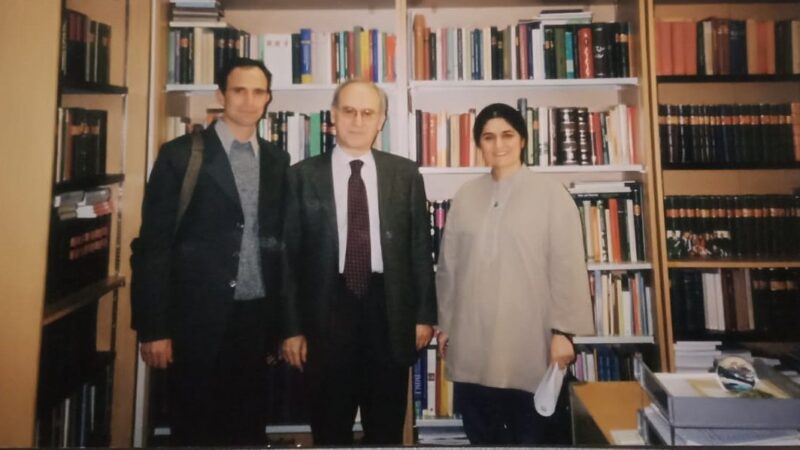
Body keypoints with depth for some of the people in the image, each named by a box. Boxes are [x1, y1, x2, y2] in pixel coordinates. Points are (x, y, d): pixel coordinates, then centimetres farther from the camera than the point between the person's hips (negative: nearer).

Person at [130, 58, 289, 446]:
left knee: (249, 427, 15)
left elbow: (277, 240, 10)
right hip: (197, 316, -3)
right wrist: (153, 328, -10)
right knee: (194, 428, 12)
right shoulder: (180, 154, -5)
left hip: (256, 315, 4)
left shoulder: (276, 161, 7)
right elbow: (154, 244, -7)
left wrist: (282, 320, 8)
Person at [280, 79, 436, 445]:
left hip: (388, 310, 1)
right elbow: (290, 255, 0)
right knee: (330, 432, 15)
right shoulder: (302, 176, 1)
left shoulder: (405, 174, 5)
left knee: (387, 431, 16)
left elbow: (420, 247, 5)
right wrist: (292, 327, -3)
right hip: (328, 309, -1)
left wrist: (424, 315, 2)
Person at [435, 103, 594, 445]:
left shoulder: (551, 195, -3)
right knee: (480, 433, 15)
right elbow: (448, 266, 9)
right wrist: (445, 325, 11)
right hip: (471, 342, 3)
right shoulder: (465, 196, 6)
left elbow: (567, 267, -5)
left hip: (527, 341, -3)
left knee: (527, 434, 12)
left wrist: (562, 331, -8)